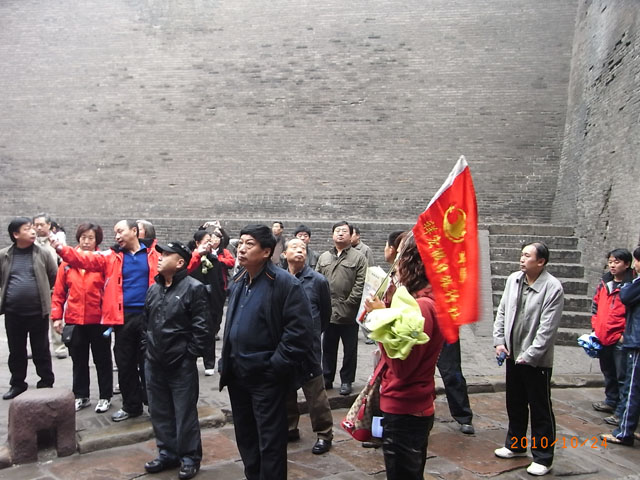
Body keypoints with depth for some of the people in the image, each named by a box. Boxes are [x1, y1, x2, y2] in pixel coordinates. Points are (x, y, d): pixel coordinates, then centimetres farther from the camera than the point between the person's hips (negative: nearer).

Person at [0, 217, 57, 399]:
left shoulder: (43, 254, -2)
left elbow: (54, 277, 5)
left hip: (38, 312, -2)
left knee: (41, 351, 7)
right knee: (16, 351, 14)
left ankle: (46, 385, 19)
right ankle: (17, 384, 30)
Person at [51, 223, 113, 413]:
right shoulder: (67, 262, 3)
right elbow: (59, 292, 5)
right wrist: (56, 316, 1)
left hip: (99, 319, -3)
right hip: (74, 320, 3)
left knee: (102, 359, 10)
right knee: (79, 360, 15)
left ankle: (105, 397, 22)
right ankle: (81, 396, 29)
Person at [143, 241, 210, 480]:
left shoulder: (193, 288, -12)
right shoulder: (153, 289, 10)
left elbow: (201, 327, -13)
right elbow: (146, 322, 18)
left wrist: (190, 354, -12)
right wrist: (146, 350, 12)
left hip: (181, 364, -7)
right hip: (154, 362, 7)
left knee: (185, 413, 4)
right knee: (160, 412, 16)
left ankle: (190, 458, 19)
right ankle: (167, 453, 32)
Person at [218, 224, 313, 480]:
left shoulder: (285, 283, -15)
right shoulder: (238, 282, 10)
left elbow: (299, 329, -18)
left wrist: (277, 365, -18)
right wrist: (226, 362, 14)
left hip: (266, 376, -8)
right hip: (237, 373, 8)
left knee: (270, 441, 2)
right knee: (245, 436, 19)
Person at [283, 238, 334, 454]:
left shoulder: (318, 280, -5)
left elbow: (326, 312, 7)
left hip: (308, 345, -3)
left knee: (315, 392, 3)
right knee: (286, 389, 16)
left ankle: (324, 434, 17)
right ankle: (290, 428, 33)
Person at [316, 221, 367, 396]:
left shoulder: (358, 258, -3)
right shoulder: (323, 257, 12)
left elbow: (360, 285, -9)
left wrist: (348, 303, -14)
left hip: (349, 314, -4)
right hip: (328, 312, 4)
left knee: (350, 349, 8)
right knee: (328, 348, 14)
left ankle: (346, 381, 21)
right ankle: (327, 379, 26)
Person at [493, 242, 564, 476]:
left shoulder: (553, 287, -17)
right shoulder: (513, 279, 1)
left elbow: (548, 328, -18)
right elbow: (502, 311, 9)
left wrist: (530, 355, -17)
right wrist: (499, 340, 2)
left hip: (536, 360, -6)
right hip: (512, 354, 6)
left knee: (541, 409, 5)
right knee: (515, 404, 21)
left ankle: (543, 458, 19)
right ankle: (515, 444, 38)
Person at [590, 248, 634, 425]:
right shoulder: (604, 282, 7)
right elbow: (596, 305, 17)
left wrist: (626, 335, -14)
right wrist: (595, 327, 11)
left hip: (620, 340, -7)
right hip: (603, 337, 7)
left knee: (622, 377, 2)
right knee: (608, 373, 22)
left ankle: (621, 412, 10)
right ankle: (611, 401, 38)